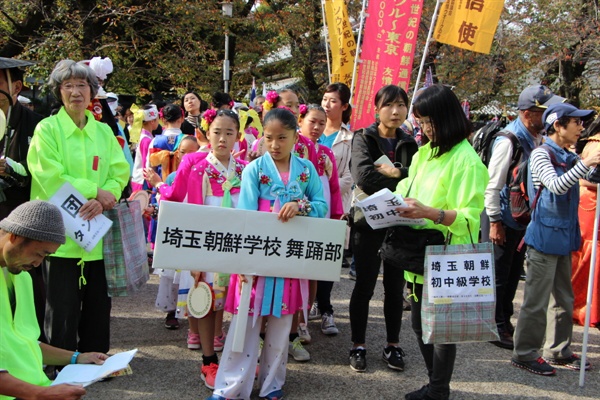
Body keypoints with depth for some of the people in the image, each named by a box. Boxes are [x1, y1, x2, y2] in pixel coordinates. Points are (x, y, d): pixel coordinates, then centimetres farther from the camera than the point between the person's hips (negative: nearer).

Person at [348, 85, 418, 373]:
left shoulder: (409, 144, 9)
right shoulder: (363, 139, -2)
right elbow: (363, 177, -20)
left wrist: (395, 172, -18)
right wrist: (403, 185, -14)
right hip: (369, 222, -3)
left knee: (395, 287, 10)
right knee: (364, 286, 4)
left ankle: (393, 345, 23)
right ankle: (358, 345, 17)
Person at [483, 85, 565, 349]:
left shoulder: (540, 138, 2)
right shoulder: (509, 141, -22)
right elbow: (492, 185, -19)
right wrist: (495, 222, -17)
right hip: (503, 217, -8)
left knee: (513, 272, 18)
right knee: (498, 274, 4)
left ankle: (505, 321, 33)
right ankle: (496, 327, 18)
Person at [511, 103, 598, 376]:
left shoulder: (569, 157, 12)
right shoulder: (541, 154, -12)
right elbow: (556, 186, -26)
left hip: (564, 237, 8)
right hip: (545, 237, -8)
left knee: (563, 299, 16)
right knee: (537, 300, -2)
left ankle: (558, 351, 28)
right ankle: (524, 354, 10)